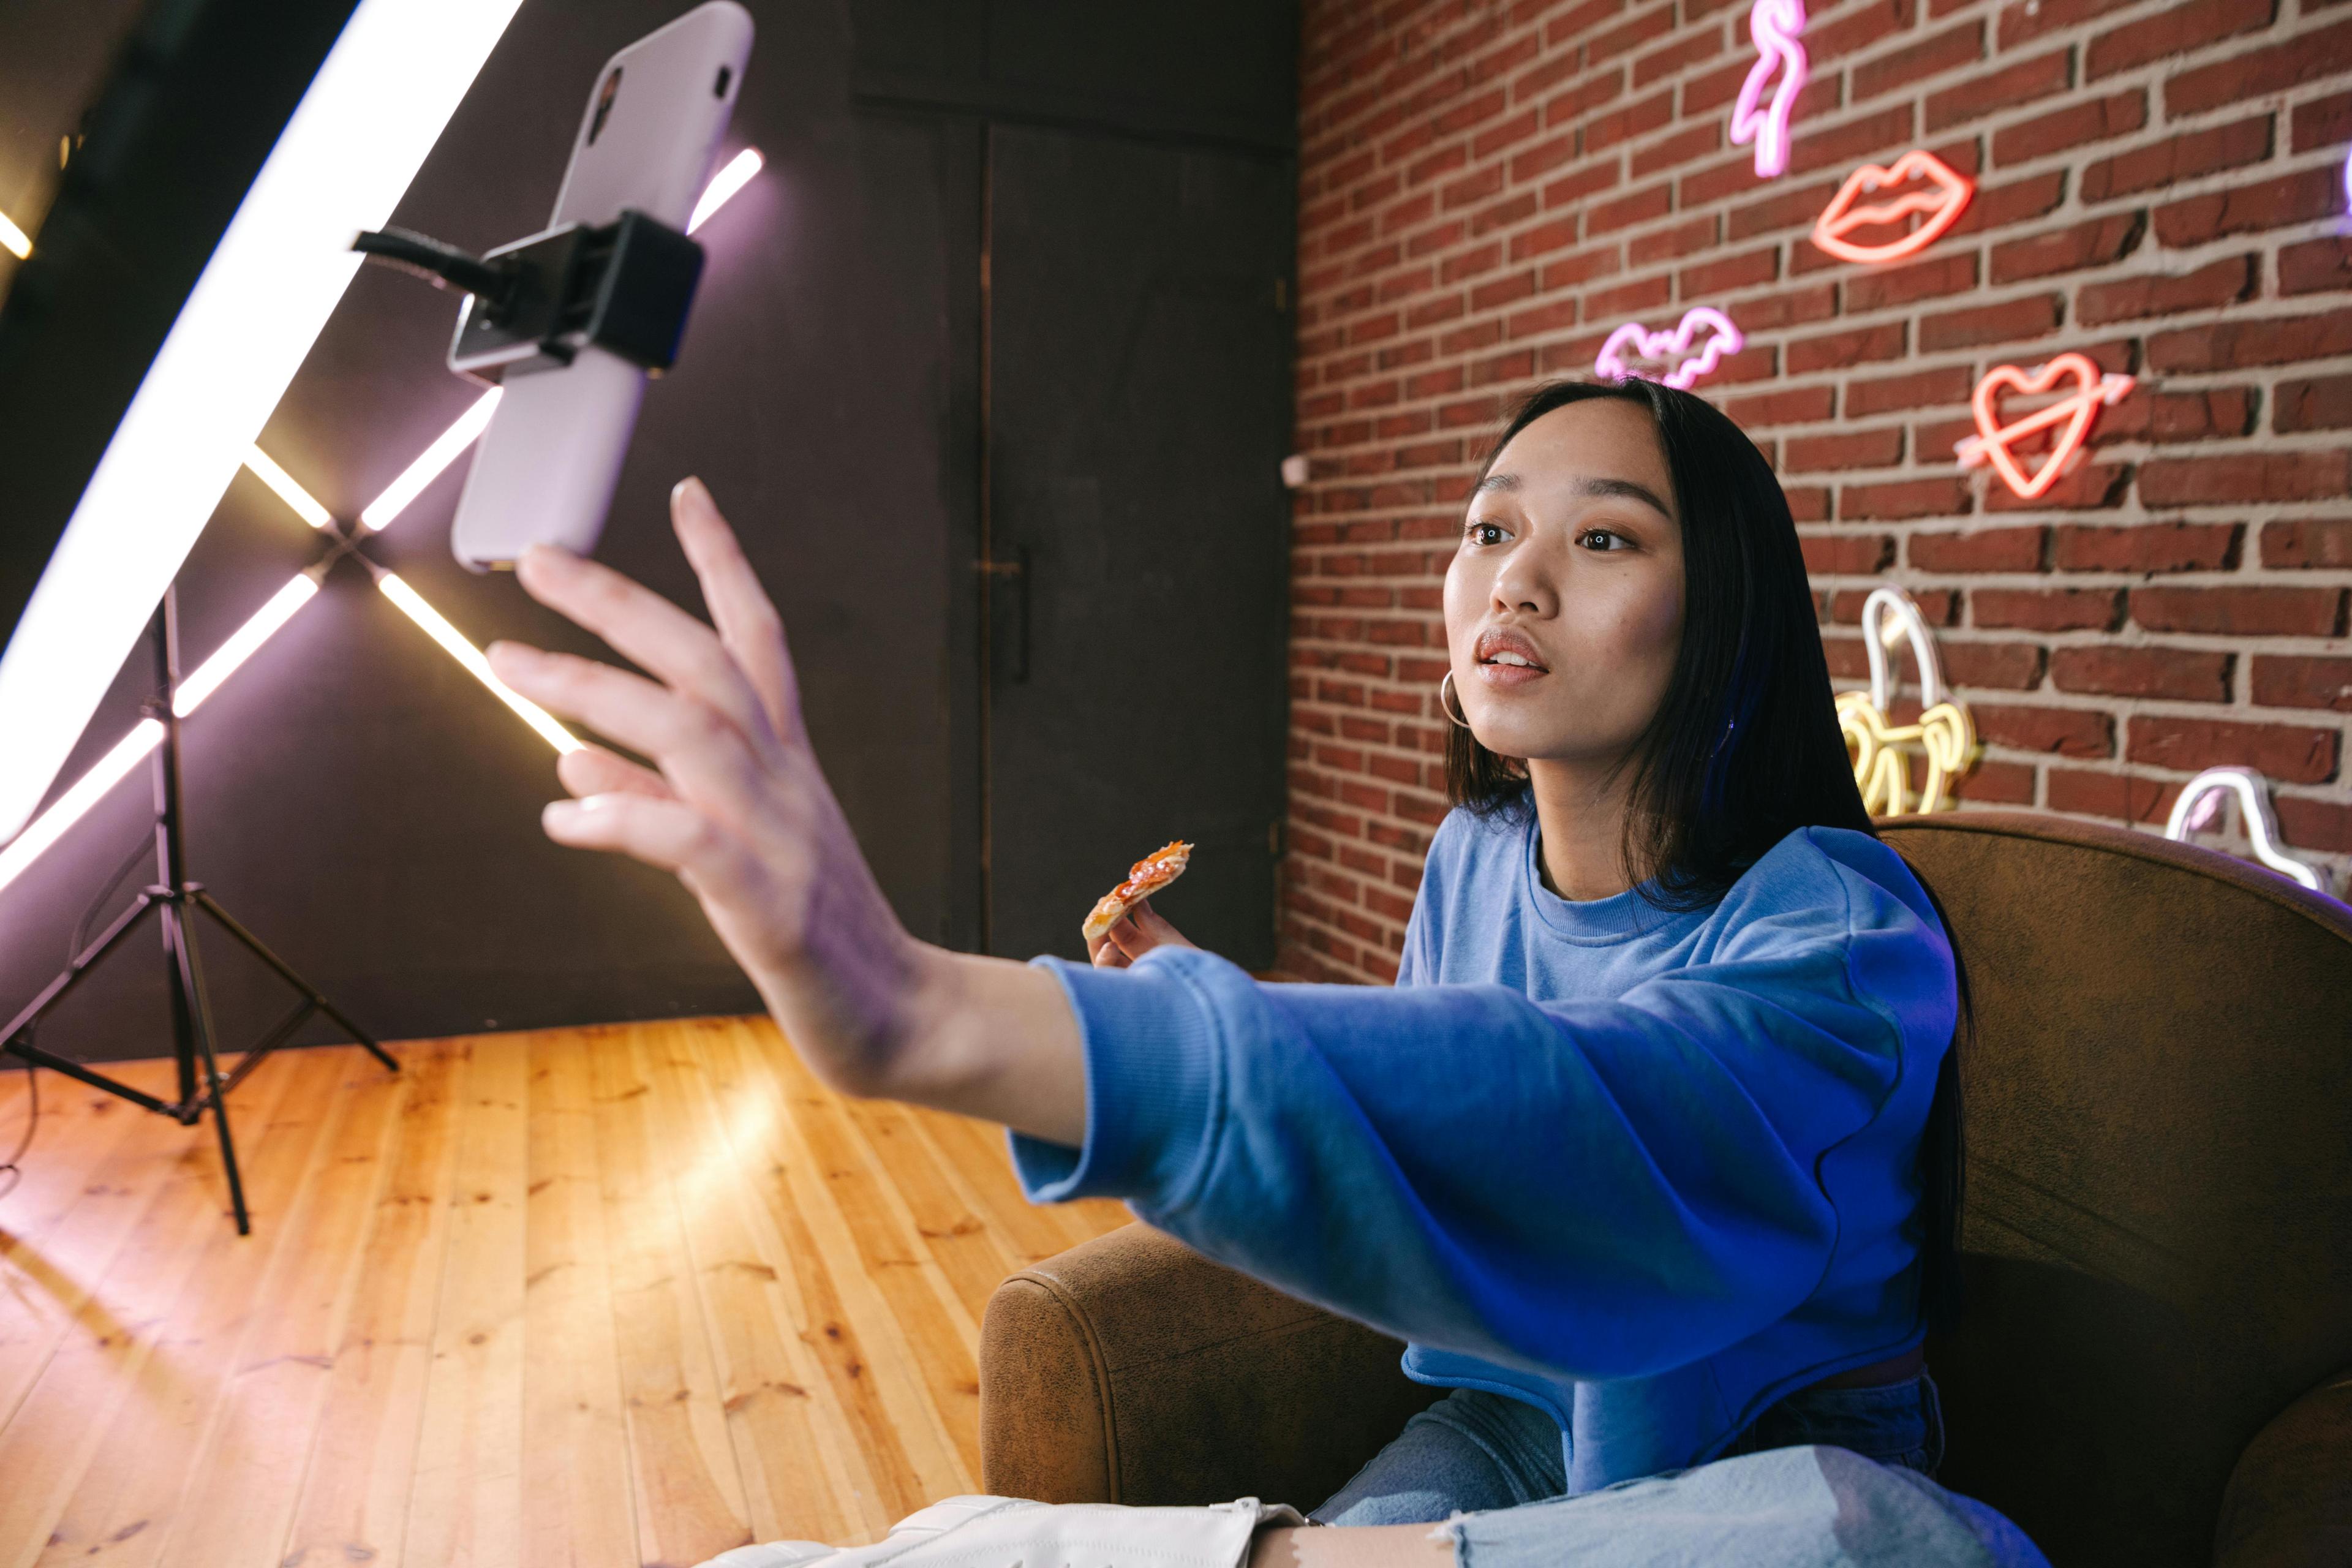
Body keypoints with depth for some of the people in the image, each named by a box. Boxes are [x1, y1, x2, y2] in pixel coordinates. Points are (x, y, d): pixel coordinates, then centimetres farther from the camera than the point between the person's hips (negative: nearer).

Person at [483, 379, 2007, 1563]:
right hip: (1523, 1417, 3)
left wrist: (929, 1015, -63)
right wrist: (1201, 999, -9)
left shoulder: (1841, 936, -28)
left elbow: (1573, 1119, -50)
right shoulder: (1472, 860, -7)